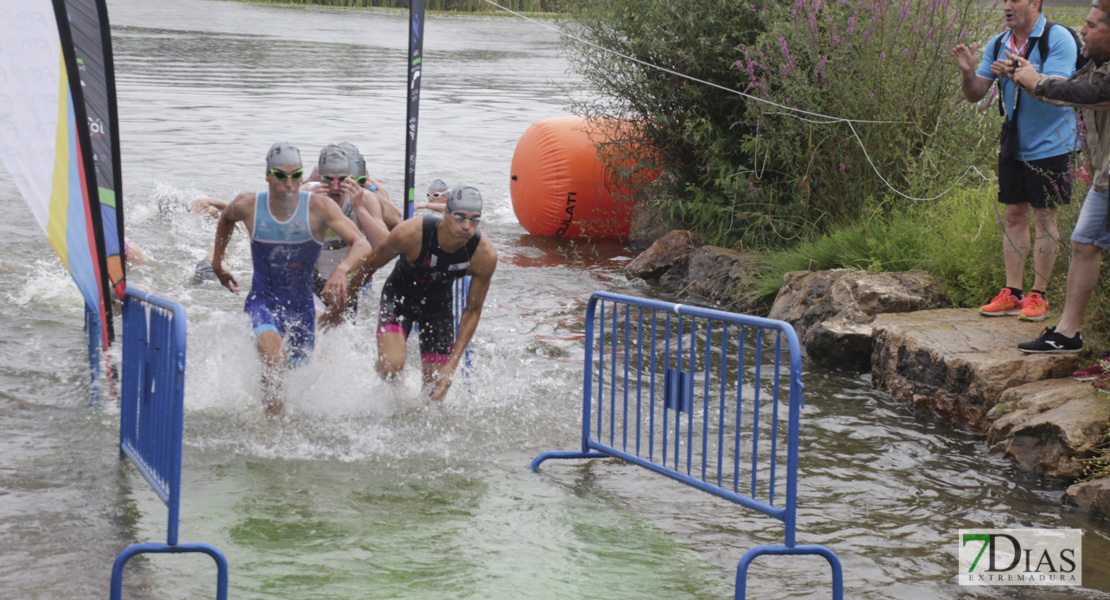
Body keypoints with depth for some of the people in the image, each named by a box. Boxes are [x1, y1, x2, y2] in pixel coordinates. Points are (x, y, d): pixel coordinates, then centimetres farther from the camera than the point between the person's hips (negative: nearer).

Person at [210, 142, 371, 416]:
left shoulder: (319, 207, -18)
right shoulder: (248, 205, -12)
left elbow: (363, 245, -25)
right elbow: (226, 218, 14)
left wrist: (341, 270, -45)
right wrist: (217, 260, 20)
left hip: (300, 305, 2)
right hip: (262, 301, -2)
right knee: (273, 359, -31)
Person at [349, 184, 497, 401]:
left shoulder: (485, 255, -27)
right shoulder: (410, 234, -34)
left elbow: (472, 311, -12)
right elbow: (371, 264, -12)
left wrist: (452, 364, -17)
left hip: (439, 302, 2)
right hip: (400, 295, -2)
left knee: (435, 393, 0)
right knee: (392, 366, -27)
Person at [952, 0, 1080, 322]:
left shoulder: (1058, 39, -13)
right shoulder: (999, 44, 6)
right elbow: (975, 94, 5)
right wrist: (968, 72, -16)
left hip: (1049, 145, -6)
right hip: (1014, 145, 6)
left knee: (1044, 218, -1)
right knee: (1014, 216, 7)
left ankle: (1038, 295, 5)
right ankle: (1012, 293, 11)